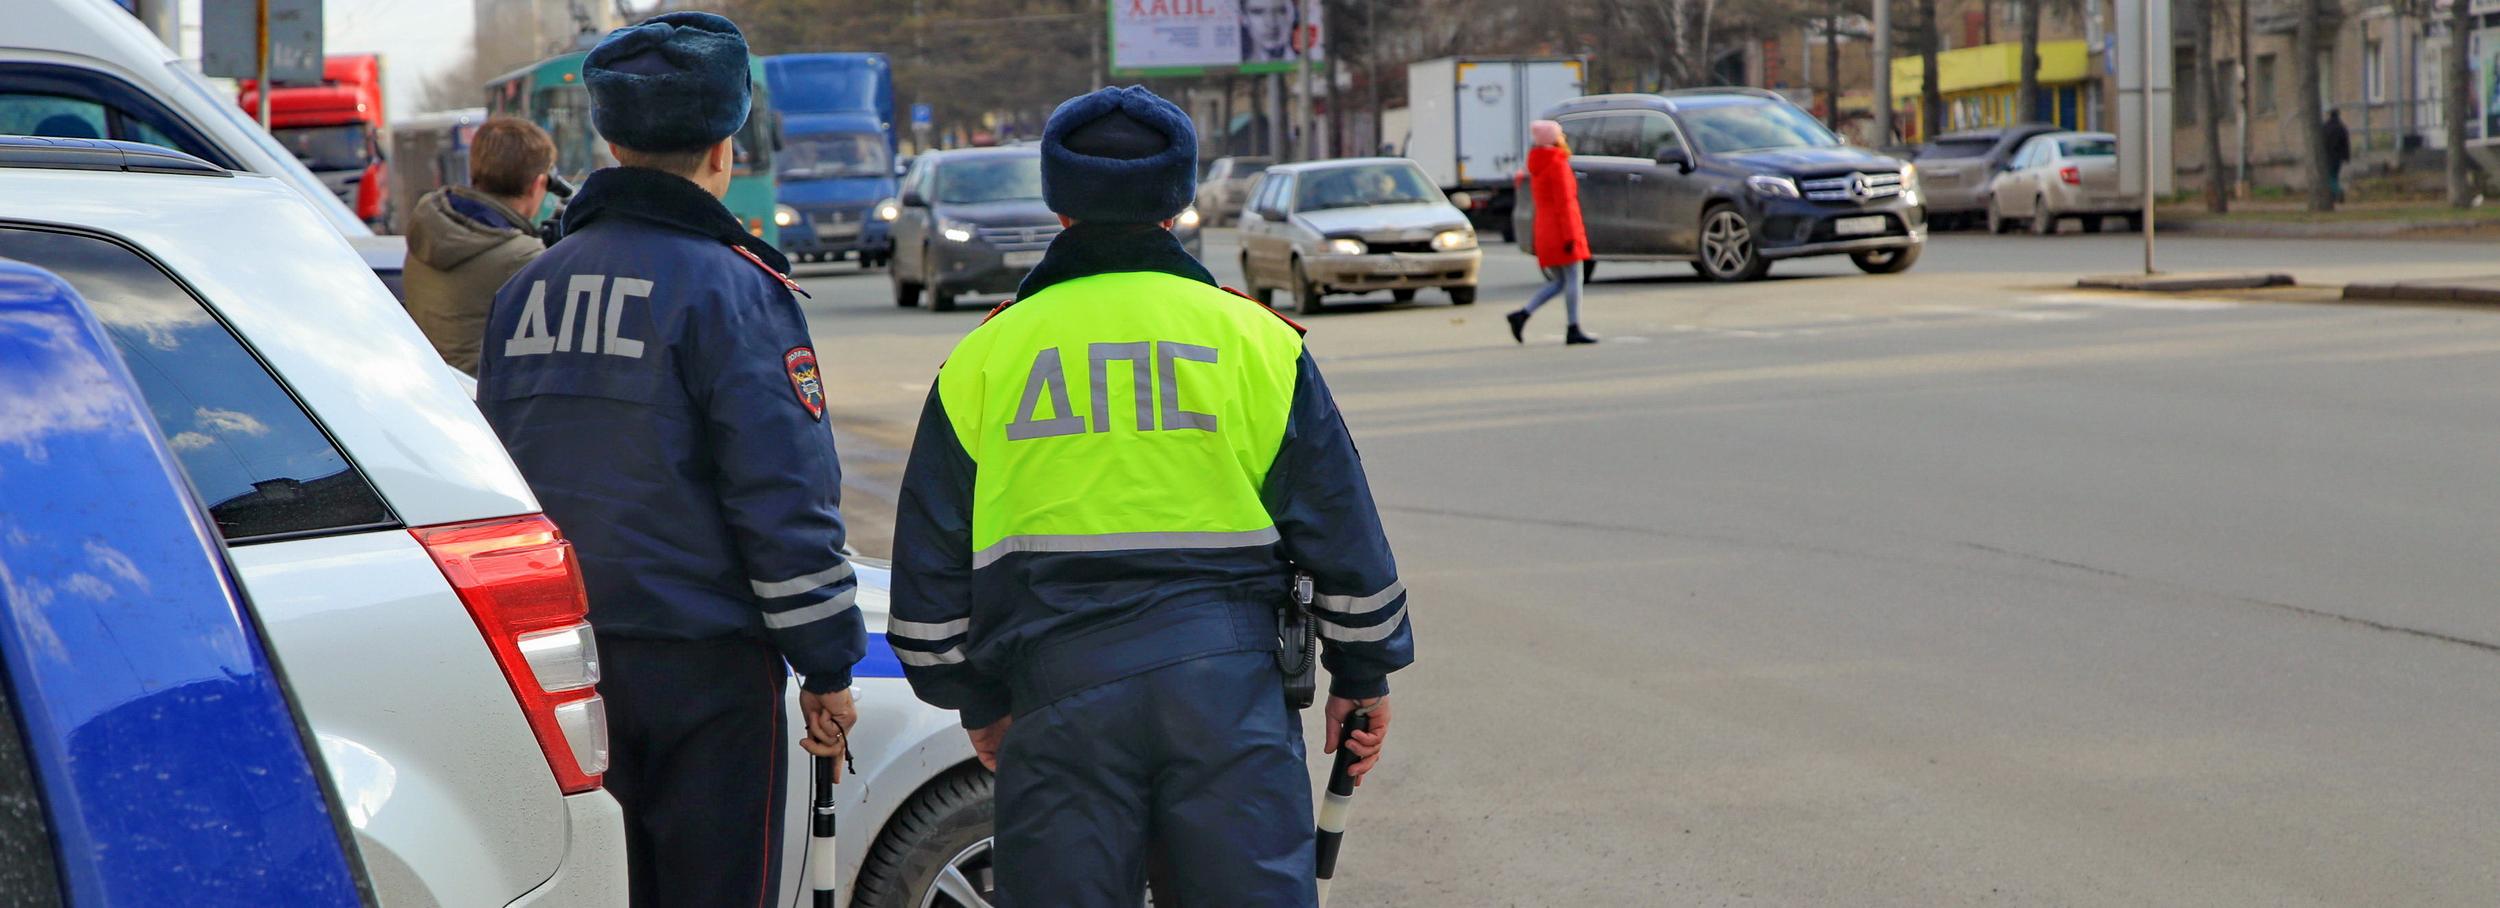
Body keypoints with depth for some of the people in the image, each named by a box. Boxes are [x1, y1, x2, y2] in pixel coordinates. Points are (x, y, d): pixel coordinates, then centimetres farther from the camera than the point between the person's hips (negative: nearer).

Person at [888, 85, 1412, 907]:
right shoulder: (1254, 338, 6)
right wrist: (1363, 675, 17)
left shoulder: (984, 357, 9)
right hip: (1230, 683, 0)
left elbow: (932, 556, 10)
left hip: (1059, 686, 1)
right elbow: (1342, 529, 7)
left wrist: (976, 699, 20)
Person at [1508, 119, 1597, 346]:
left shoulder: (1538, 166, 17)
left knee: (1559, 282, 11)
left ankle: (1521, 315, -1)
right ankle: (1573, 330, -6)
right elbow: (1563, 202, -17)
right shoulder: (1557, 165, -11)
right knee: (1573, 279, -5)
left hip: (1546, 231, 9)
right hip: (1561, 230, -9)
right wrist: (1570, 235, -19)